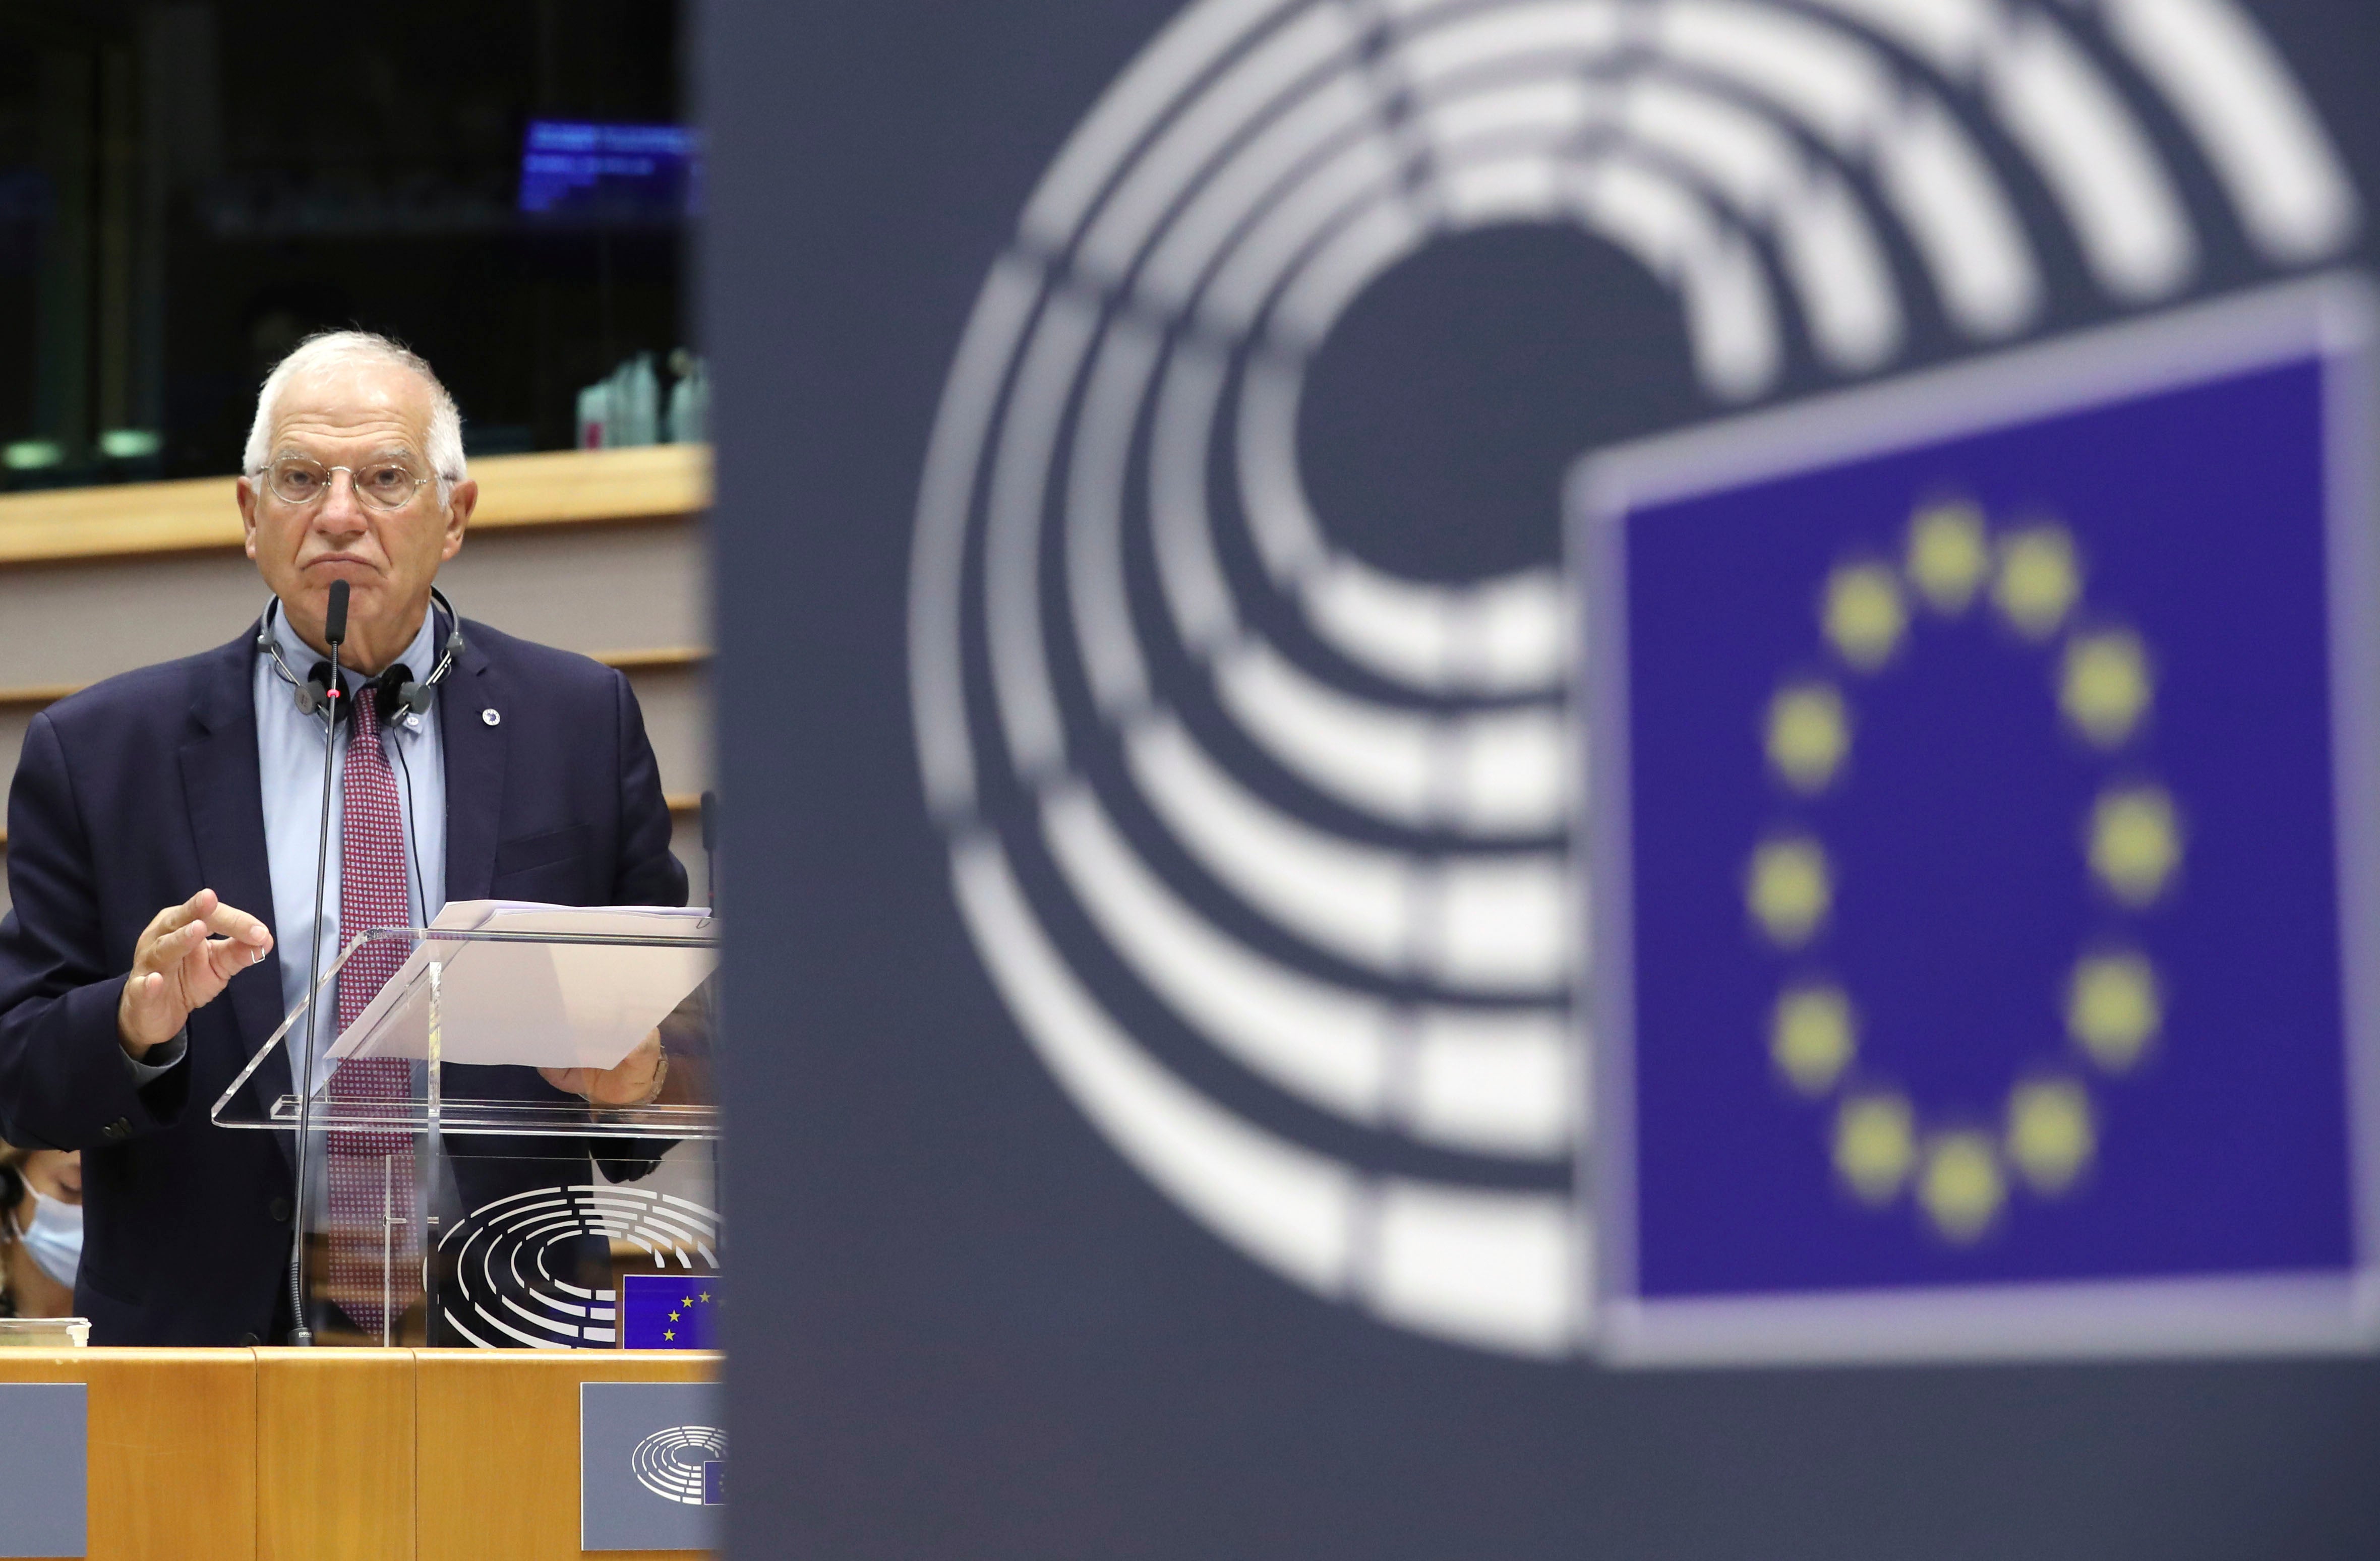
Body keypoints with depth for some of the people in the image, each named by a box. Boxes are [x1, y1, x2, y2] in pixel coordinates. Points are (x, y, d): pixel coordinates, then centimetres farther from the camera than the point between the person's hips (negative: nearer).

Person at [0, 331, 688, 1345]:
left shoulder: (582, 722, 12)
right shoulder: (96, 752, 8)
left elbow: (672, 1022, 14)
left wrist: (636, 1077, -8)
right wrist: (138, 1026, -14)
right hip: (206, 1346, -1)